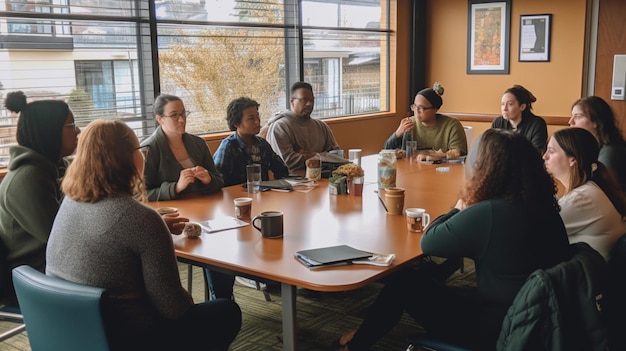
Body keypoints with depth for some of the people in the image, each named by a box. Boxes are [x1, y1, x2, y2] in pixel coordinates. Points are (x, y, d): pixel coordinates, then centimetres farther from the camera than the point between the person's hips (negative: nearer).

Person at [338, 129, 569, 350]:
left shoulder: (486, 214, -26)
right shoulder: (545, 206, -1)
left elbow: (428, 243, -12)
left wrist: (459, 210, 4)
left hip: (498, 327, -8)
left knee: (405, 283, 8)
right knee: (423, 280, 21)